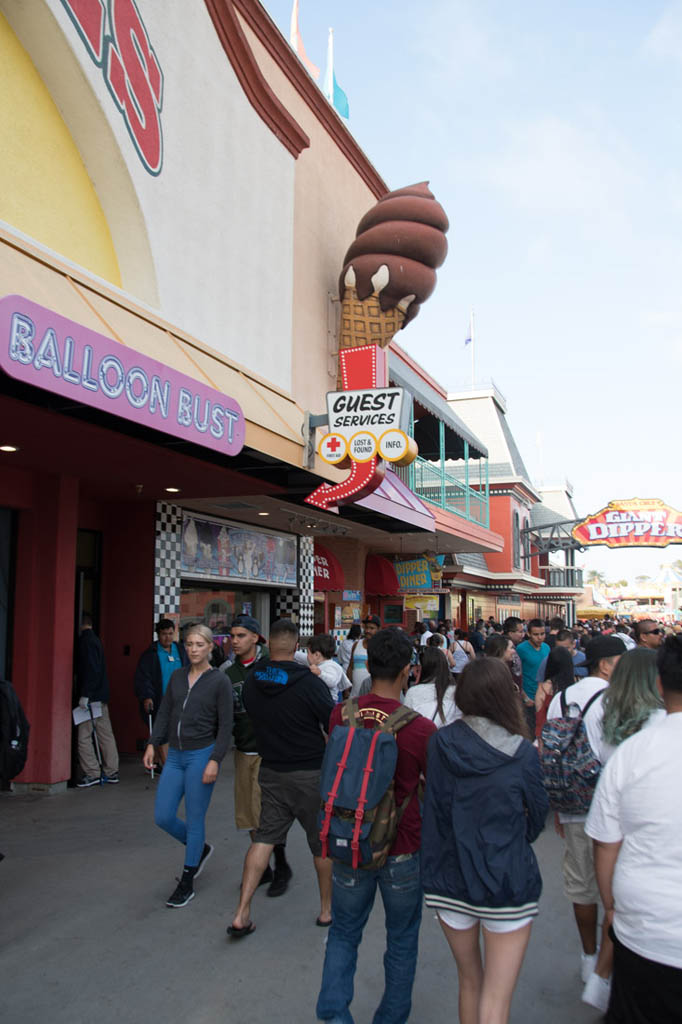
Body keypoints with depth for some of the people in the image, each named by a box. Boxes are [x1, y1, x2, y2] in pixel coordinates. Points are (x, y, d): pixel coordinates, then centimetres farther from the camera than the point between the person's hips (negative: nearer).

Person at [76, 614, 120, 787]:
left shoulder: (86, 641, -12)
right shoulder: (95, 639, 18)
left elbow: (91, 670, -20)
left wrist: (85, 695, -21)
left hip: (91, 697, -10)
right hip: (101, 696, 10)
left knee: (84, 735, -3)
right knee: (105, 734, 11)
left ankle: (92, 773, 0)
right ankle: (111, 772, 16)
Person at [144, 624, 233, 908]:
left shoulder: (219, 681, -7)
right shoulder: (177, 676, 8)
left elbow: (225, 725, -8)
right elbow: (164, 713, 12)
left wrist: (215, 760, -16)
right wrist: (153, 743, 1)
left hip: (201, 755, -5)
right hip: (175, 756, 6)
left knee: (194, 819, 3)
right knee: (163, 817, 5)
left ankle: (187, 884, 20)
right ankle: (200, 849, 33)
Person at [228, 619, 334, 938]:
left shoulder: (251, 682, -5)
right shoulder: (309, 683, -20)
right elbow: (335, 727, -12)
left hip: (271, 772, 4)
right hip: (310, 773, -4)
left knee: (264, 838, 12)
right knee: (323, 841, 13)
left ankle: (241, 914, 9)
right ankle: (328, 909, 26)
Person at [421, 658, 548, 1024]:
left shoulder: (441, 744, -10)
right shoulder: (521, 754, -14)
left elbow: (434, 808, -3)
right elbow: (537, 818, 1)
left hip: (450, 881, 3)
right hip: (507, 883, -3)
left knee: (469, 981, 24)